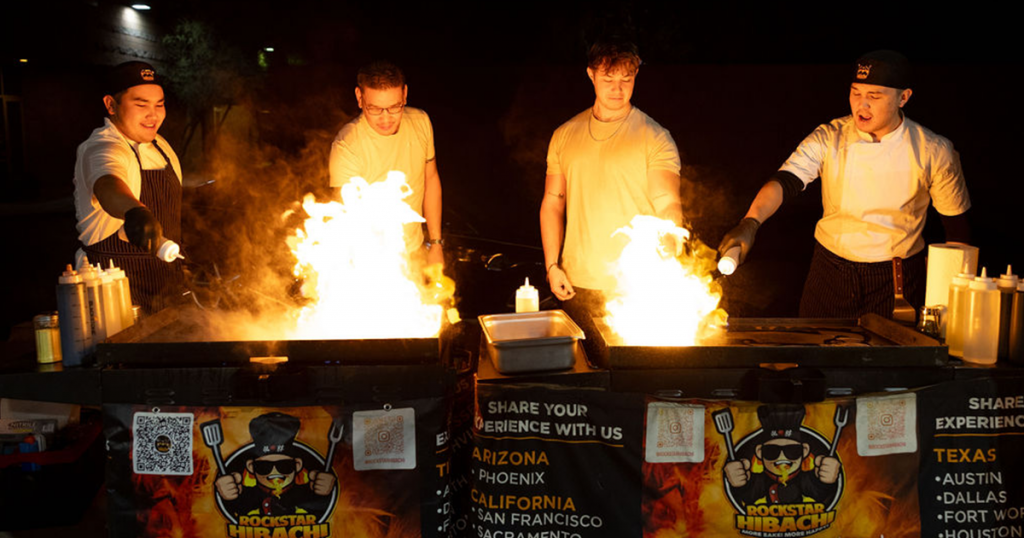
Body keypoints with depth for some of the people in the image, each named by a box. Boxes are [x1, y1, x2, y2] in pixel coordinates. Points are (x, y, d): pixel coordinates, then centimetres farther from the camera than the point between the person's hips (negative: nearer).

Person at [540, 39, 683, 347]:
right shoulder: (565, 135, 9)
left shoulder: (654, 138, -1)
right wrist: (552, 265, 4)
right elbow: (552, 203, 13)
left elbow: (668, 205, -10)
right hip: (578, 286, 3)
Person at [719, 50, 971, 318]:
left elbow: (956, 226, 2)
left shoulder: (934, 152, -8)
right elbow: (786, 180, -24)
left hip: (897, 281, -1)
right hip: (831, 273, 1)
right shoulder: (829, 140, -9)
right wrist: (750, 222, -42)